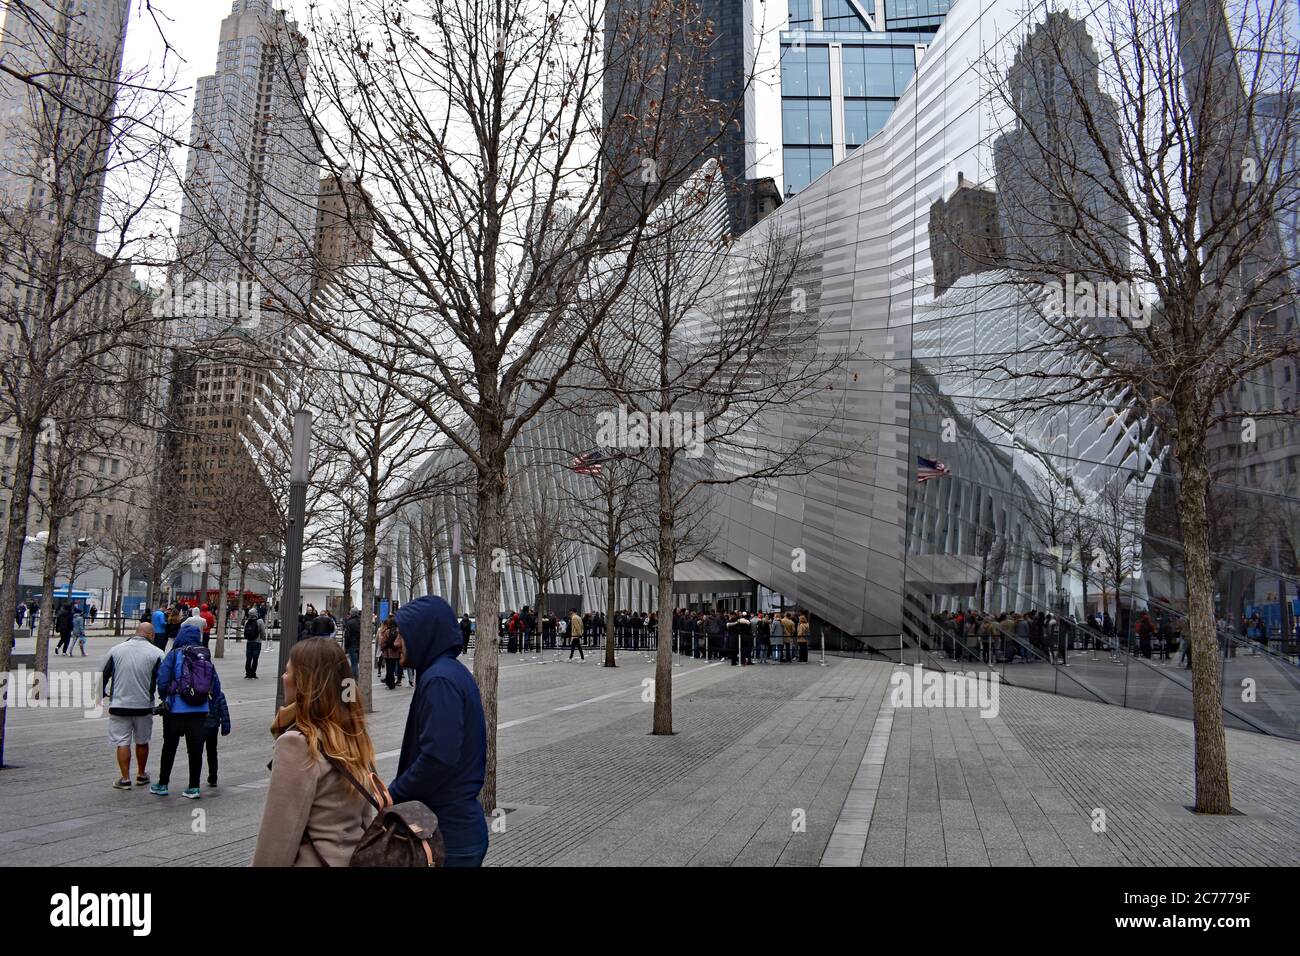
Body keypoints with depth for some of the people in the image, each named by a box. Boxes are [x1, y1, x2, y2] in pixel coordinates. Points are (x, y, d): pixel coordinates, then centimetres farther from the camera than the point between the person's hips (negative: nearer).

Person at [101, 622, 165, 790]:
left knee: (122, 742, 6)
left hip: (119, 705, 1)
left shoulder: (117, 650, 2)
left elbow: (104, 675, 8)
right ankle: (141, 775, 26)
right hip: (144, 706, 0)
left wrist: (100, 695, 22)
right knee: (142, 742, 15)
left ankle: (125, 779, 6)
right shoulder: (156, 653, -6)